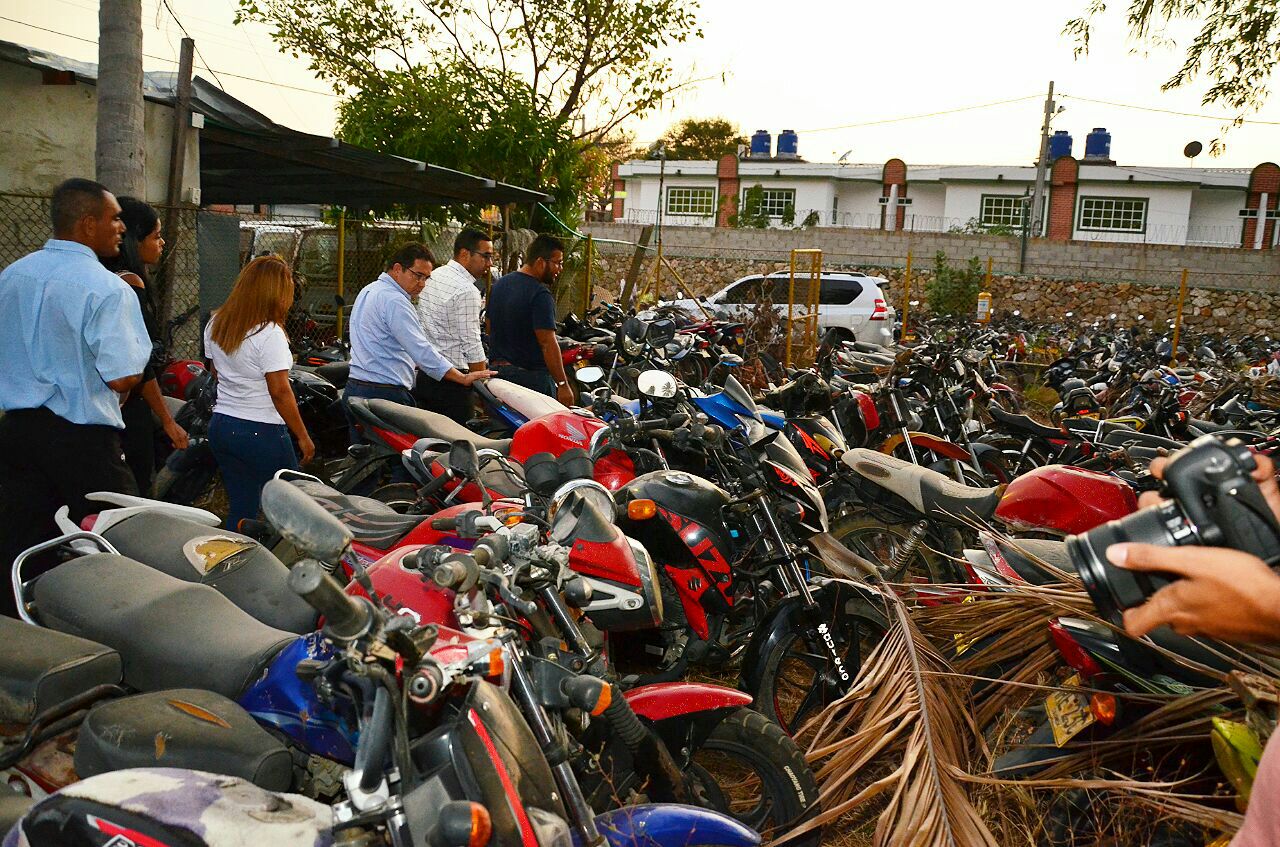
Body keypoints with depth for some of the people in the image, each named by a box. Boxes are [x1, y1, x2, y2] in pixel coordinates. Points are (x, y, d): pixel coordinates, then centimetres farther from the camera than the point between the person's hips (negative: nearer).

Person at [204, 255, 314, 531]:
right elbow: (280, 391, -17)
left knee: (240, 509, 13)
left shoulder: (215, 325, 6)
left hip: (220, 426, 7)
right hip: (261, 432, -7)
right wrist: (303, 436, -10)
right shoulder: (269, 334, -17)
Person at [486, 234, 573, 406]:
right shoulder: (540, 295, -16)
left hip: (497, 369, 8)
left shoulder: (499, 284, 11)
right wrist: (563, 384, -19)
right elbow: (548, 343, -21)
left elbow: (490, 328, 19)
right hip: (532, 377, -8)